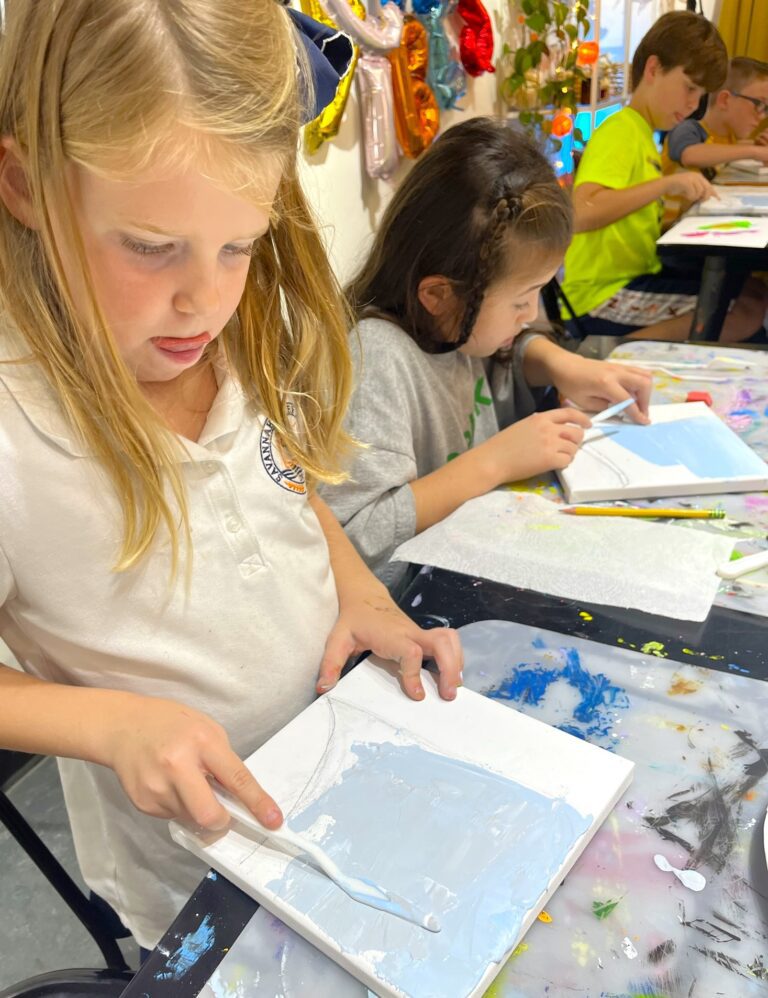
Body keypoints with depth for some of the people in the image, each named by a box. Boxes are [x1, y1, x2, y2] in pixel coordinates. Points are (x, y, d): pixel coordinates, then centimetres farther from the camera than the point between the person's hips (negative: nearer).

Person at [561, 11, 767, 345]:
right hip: (602, 296, -10)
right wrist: (666, 183, -26)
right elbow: (579, 214, -27)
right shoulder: (619, 131, -10)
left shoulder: (641, 133, 18)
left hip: (633, 277, 10)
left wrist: (682, 204, 6)